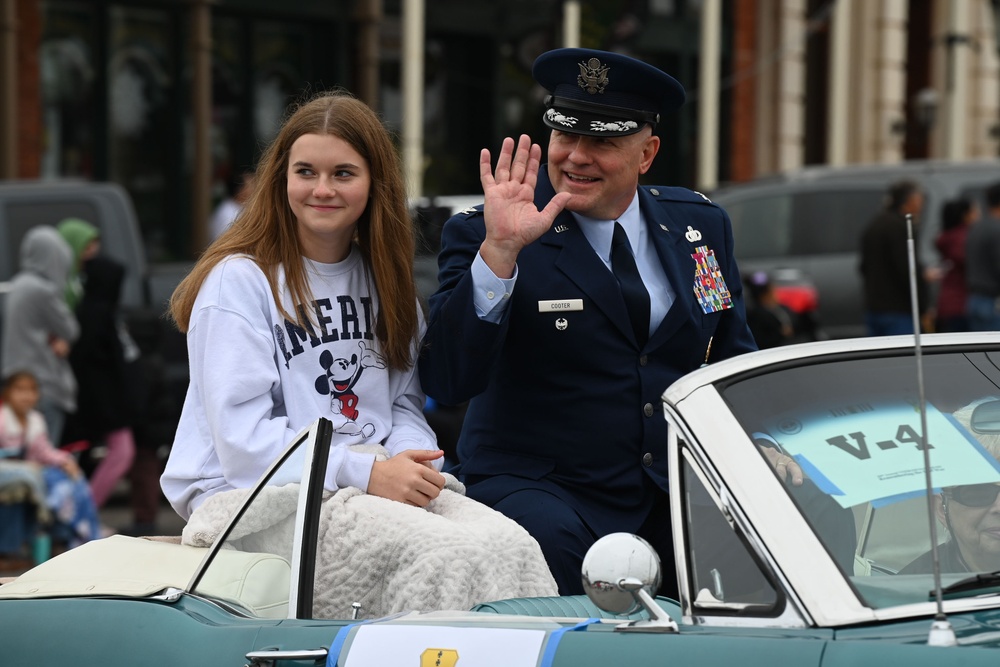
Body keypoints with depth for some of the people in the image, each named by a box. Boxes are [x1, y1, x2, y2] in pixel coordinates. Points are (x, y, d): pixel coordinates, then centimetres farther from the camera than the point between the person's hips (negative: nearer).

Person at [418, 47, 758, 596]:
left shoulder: (701, 226, 11)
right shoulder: (483, 237, -4)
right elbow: (446, 382, -17)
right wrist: (499, 251, -26)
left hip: (675, 490, 5)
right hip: (538, 488, -5)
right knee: (549, 540, -38)